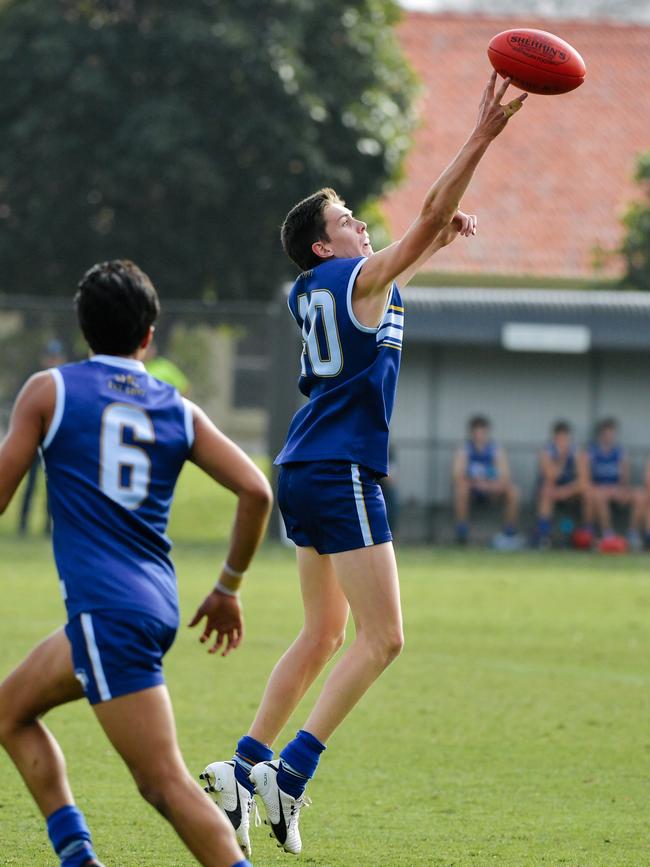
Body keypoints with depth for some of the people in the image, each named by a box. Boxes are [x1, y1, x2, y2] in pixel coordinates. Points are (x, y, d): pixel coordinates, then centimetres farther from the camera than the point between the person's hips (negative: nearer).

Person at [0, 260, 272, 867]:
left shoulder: (49, 390, 1)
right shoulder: (179, 411, 11)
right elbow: (255, 491, 3)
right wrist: (228, 589, 16)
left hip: (103, 607, -6)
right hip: (156, 602, 6)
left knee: (166, 783, -11)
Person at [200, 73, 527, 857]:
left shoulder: (311, 292, 15)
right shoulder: (361, 278, -8)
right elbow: (430, 217, -13)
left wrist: (442, 237, 24)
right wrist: (484, 132, -12)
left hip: (303, 471, 9)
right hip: (339, 474, -9)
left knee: (324, 633, 16)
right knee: (380, 639, -7)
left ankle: (244, 768, 10)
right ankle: (288, 773, -15)